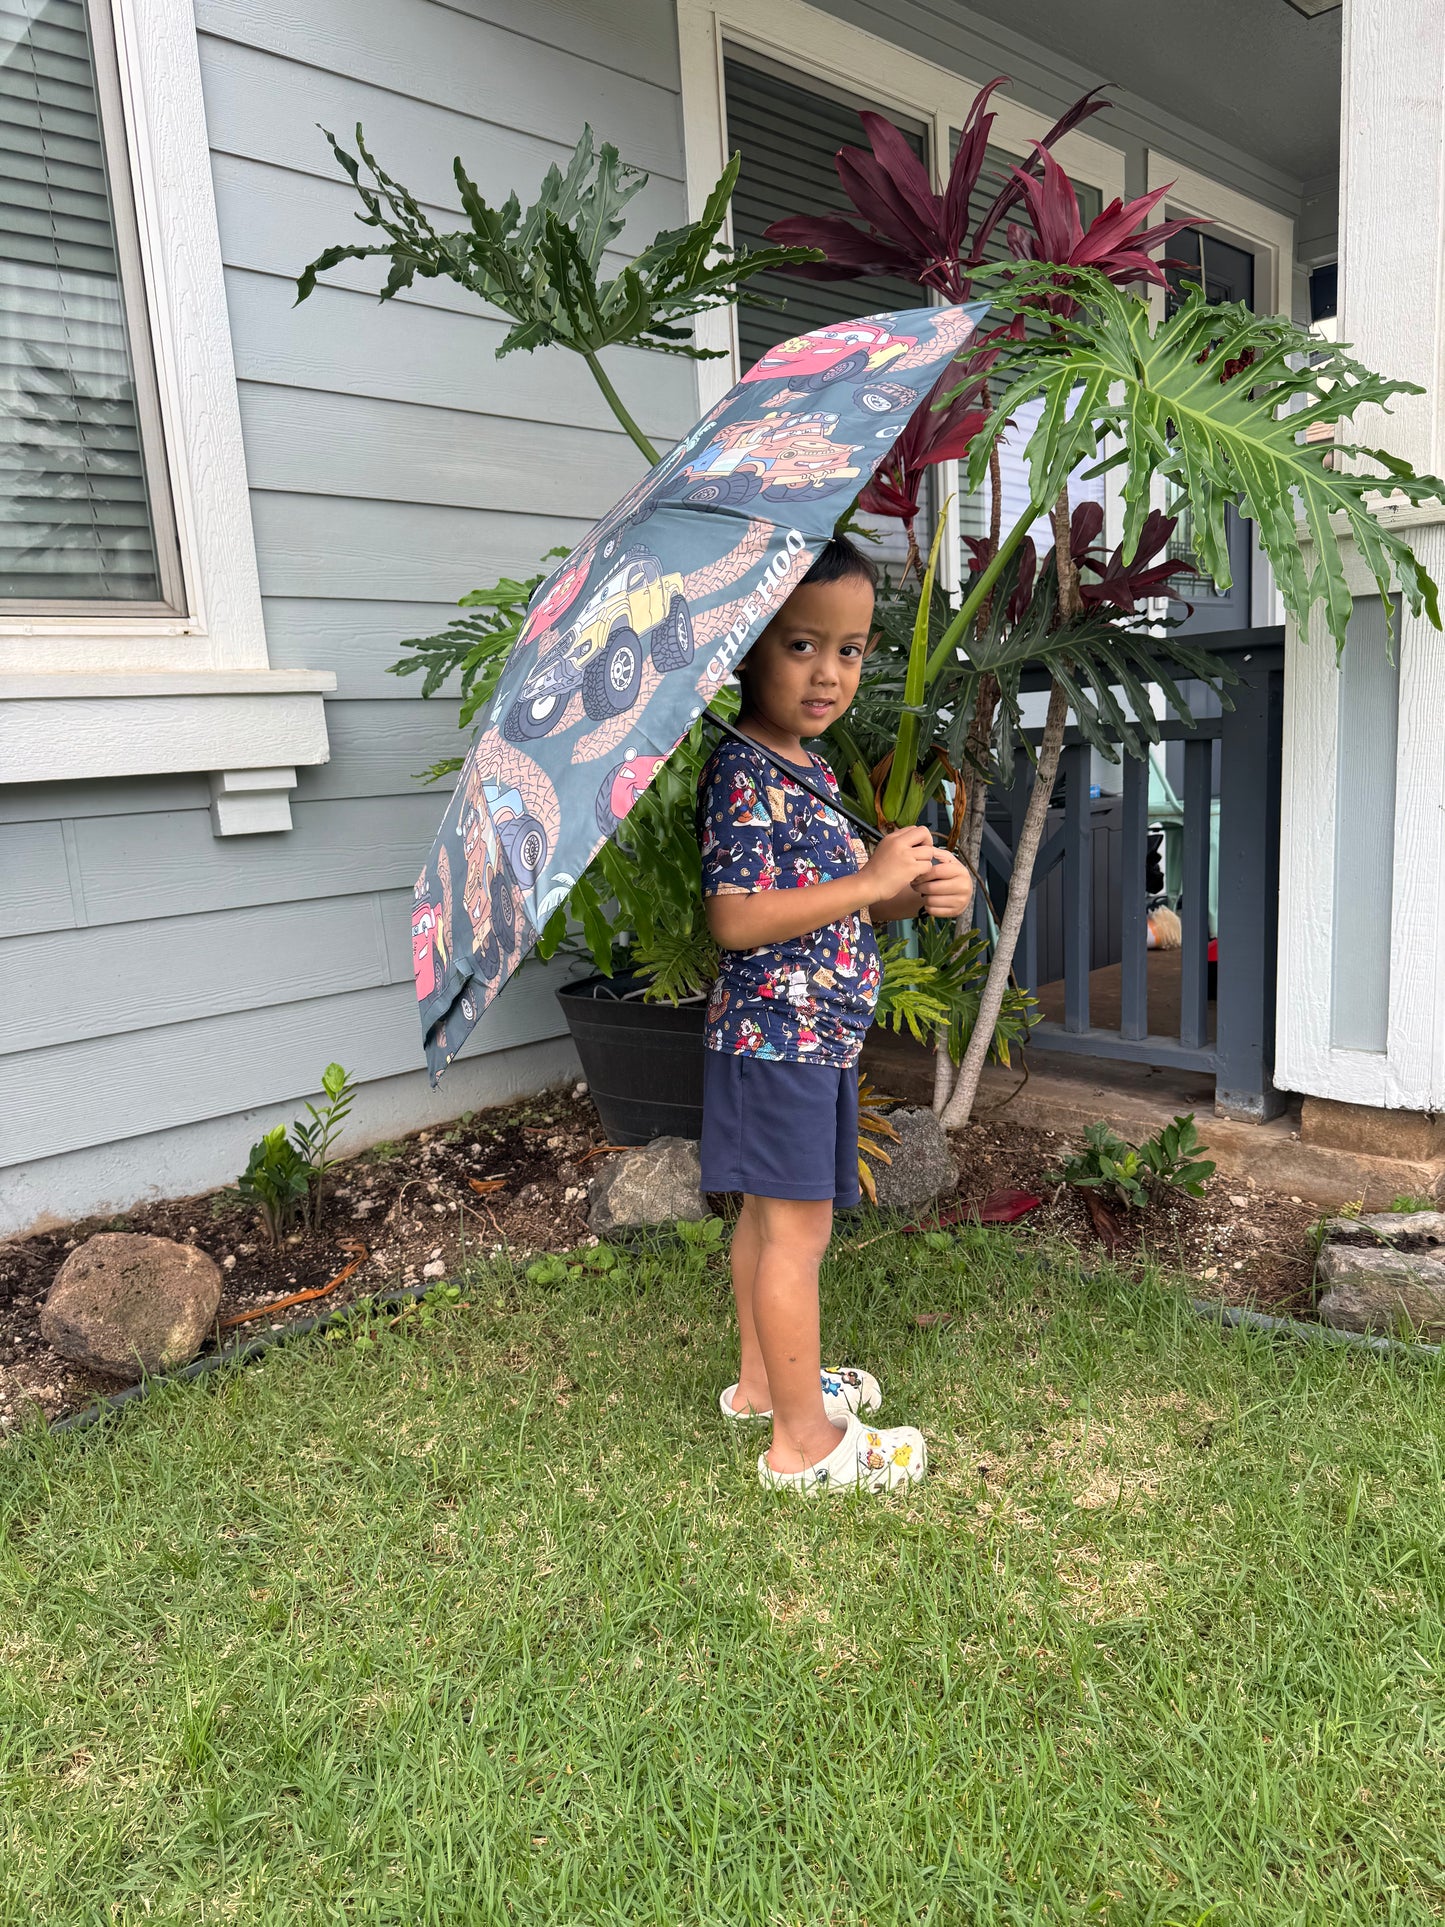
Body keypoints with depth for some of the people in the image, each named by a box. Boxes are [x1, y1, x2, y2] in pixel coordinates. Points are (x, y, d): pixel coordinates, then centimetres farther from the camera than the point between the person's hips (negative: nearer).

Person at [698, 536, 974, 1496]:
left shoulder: (808, 769, 13)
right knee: (799, 1228, -1)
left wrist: (921, 890, -1)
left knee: (769, 1215, 19)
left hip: (816, 1034, 10)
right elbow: (737, 918, -25)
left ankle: (764, 1381, 35)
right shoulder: (743, 773, -17)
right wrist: (874, 878, -22)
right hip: (779, 1032, -9)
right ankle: (803, 1439, 12)